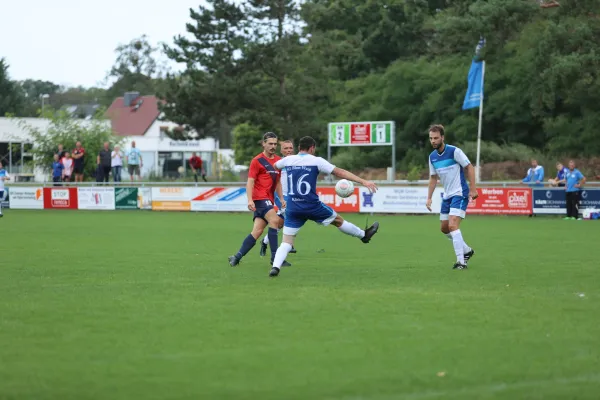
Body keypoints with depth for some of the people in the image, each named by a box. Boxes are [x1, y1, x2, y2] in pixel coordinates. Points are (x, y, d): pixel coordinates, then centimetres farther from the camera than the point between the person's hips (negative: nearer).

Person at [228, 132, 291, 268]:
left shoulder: (278, 161, 14)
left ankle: (237, 257, 7)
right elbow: (250, 182, -8)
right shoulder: (257, 161, -5)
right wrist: (250, 200, -19)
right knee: (274, 220, -22)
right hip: (260, 197, -7)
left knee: (257, 231, 1)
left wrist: (282, 198, 15)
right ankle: (275, 256, -21)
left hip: (269, 199, 7)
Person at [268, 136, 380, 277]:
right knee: (338, 220, 21)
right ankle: (364, 235, 42)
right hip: (312, 206, -2)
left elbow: (274, 166, 27)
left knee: (286, 242, 4)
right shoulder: (316, 161, -5)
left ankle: (275, 267, -19)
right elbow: (340, 172, -8)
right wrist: (363, 181, -8)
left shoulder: (288, 160, 5)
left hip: (293, 209, 2)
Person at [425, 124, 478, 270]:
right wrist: (429, 197, 12)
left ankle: (461, 261, -20)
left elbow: (469, 167, -11)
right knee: (445, 228, 13)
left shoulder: (454, 151, -15)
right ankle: (467, 251, 33)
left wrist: (473, 189, -16)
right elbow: (433, 177, 16)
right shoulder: (432, 157, 5)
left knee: (453, 225, -21)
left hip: (459, 194, -8)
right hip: (447, 195, 8)